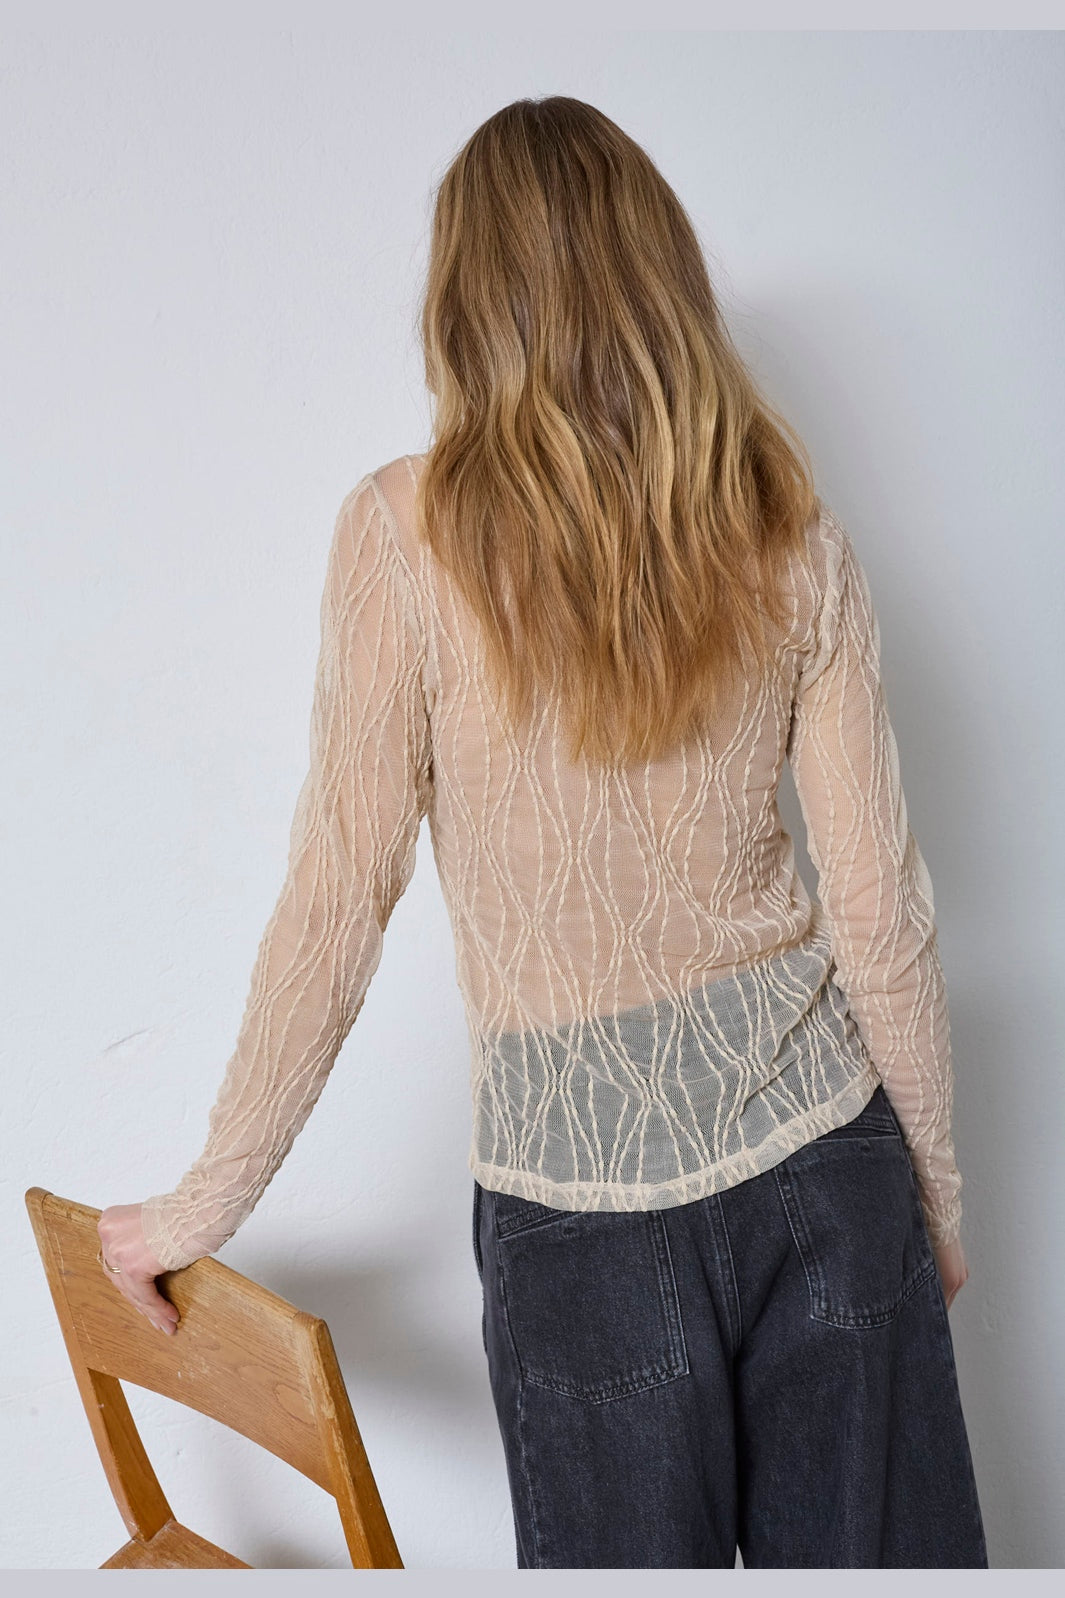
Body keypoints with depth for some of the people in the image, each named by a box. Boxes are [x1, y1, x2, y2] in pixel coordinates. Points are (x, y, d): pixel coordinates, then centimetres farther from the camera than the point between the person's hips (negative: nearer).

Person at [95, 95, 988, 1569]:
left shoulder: (409, 535, -11)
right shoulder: (792, 535, -3)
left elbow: (336, 907, -10)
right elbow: (881, 911, -1)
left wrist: (206, 1204, 2)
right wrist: (937, 1187, 13)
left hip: (581, 1182, -2)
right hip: (822, 1134, 3)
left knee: (641, 1549, 18)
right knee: (868, 1542, 19)